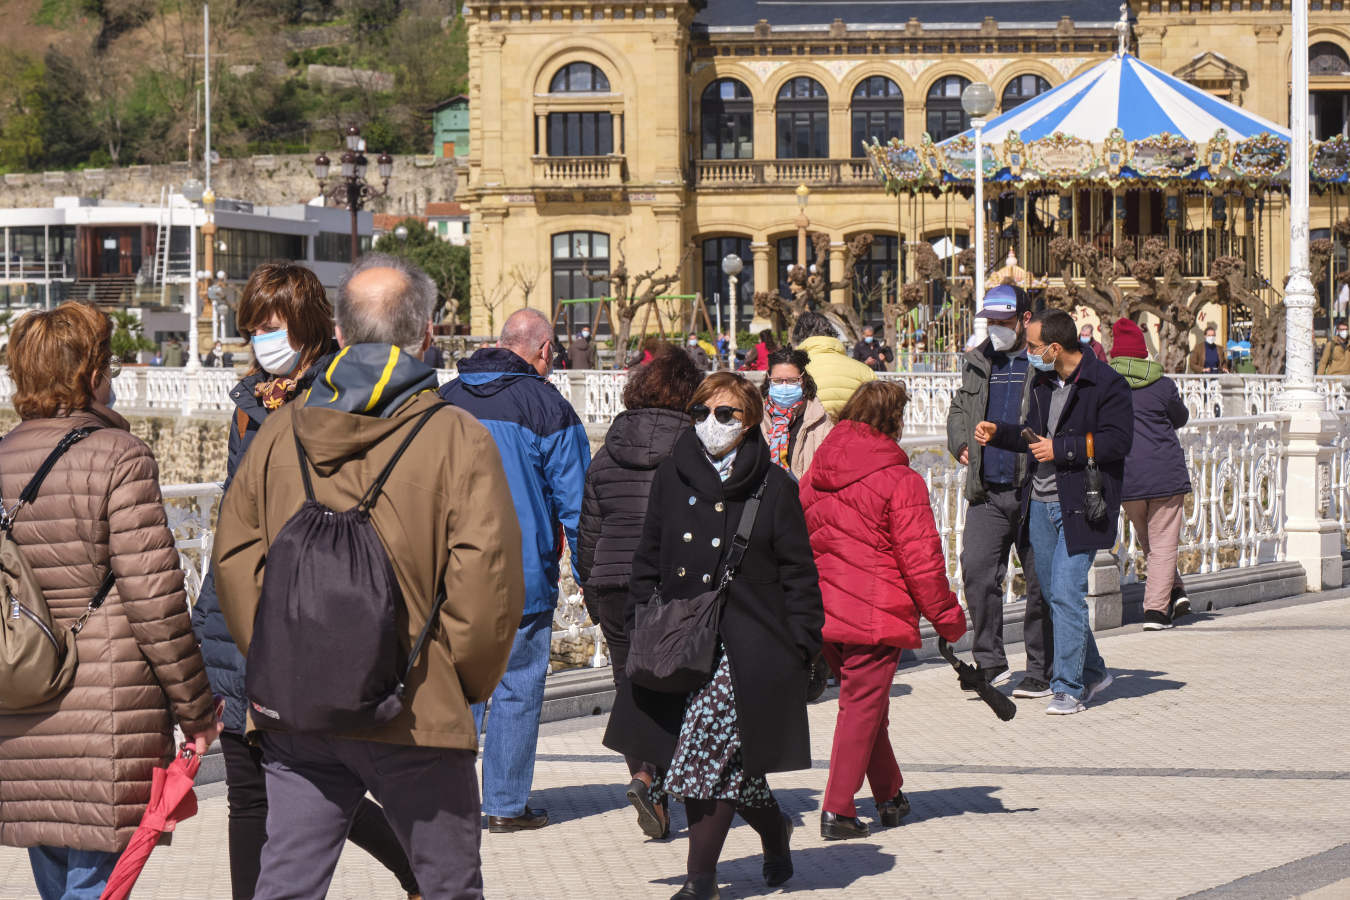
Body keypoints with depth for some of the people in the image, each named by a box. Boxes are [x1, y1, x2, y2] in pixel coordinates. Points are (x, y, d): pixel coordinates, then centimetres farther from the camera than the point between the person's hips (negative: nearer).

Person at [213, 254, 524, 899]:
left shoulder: (280, 433, 5)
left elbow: (233, 556, 9)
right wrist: (466, 682, 3)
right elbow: (486, 578, -12)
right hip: (415, 718, -3)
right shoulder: (458, 440, -7)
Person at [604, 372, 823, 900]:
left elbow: (798, 574, 3)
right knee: (725, 764, 4)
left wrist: (802, 648, -3)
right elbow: (648, 561, 14)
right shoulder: (672, 479, 10)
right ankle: (774, 829, 30)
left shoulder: (773, 487, 1)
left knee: (709, 757, -11)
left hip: (747, 646, -4)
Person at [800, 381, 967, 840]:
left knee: (864, 700, 20)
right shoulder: (901, 481, -12)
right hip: (875, 613, -7)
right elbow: (921, 560, -11)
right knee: (862, 706, 0)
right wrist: (947, 616, 0)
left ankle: (889, 796, 31)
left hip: (823, 612, 7)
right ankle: (838, 810, -2)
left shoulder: (815, 476, 8)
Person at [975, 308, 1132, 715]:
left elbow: (1117, 441, -18)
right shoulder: (1044, 382, 14)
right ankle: (1092, 670, 28)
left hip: (1080, 505, -8)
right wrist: (998, 433, 11)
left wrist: (1060, 449, -17)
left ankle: (1069, 688, -7)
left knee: (1066, 593, -13)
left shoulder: (1106, 384, -11)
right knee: (1053, 594, 12)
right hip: (1041, 503, 8)